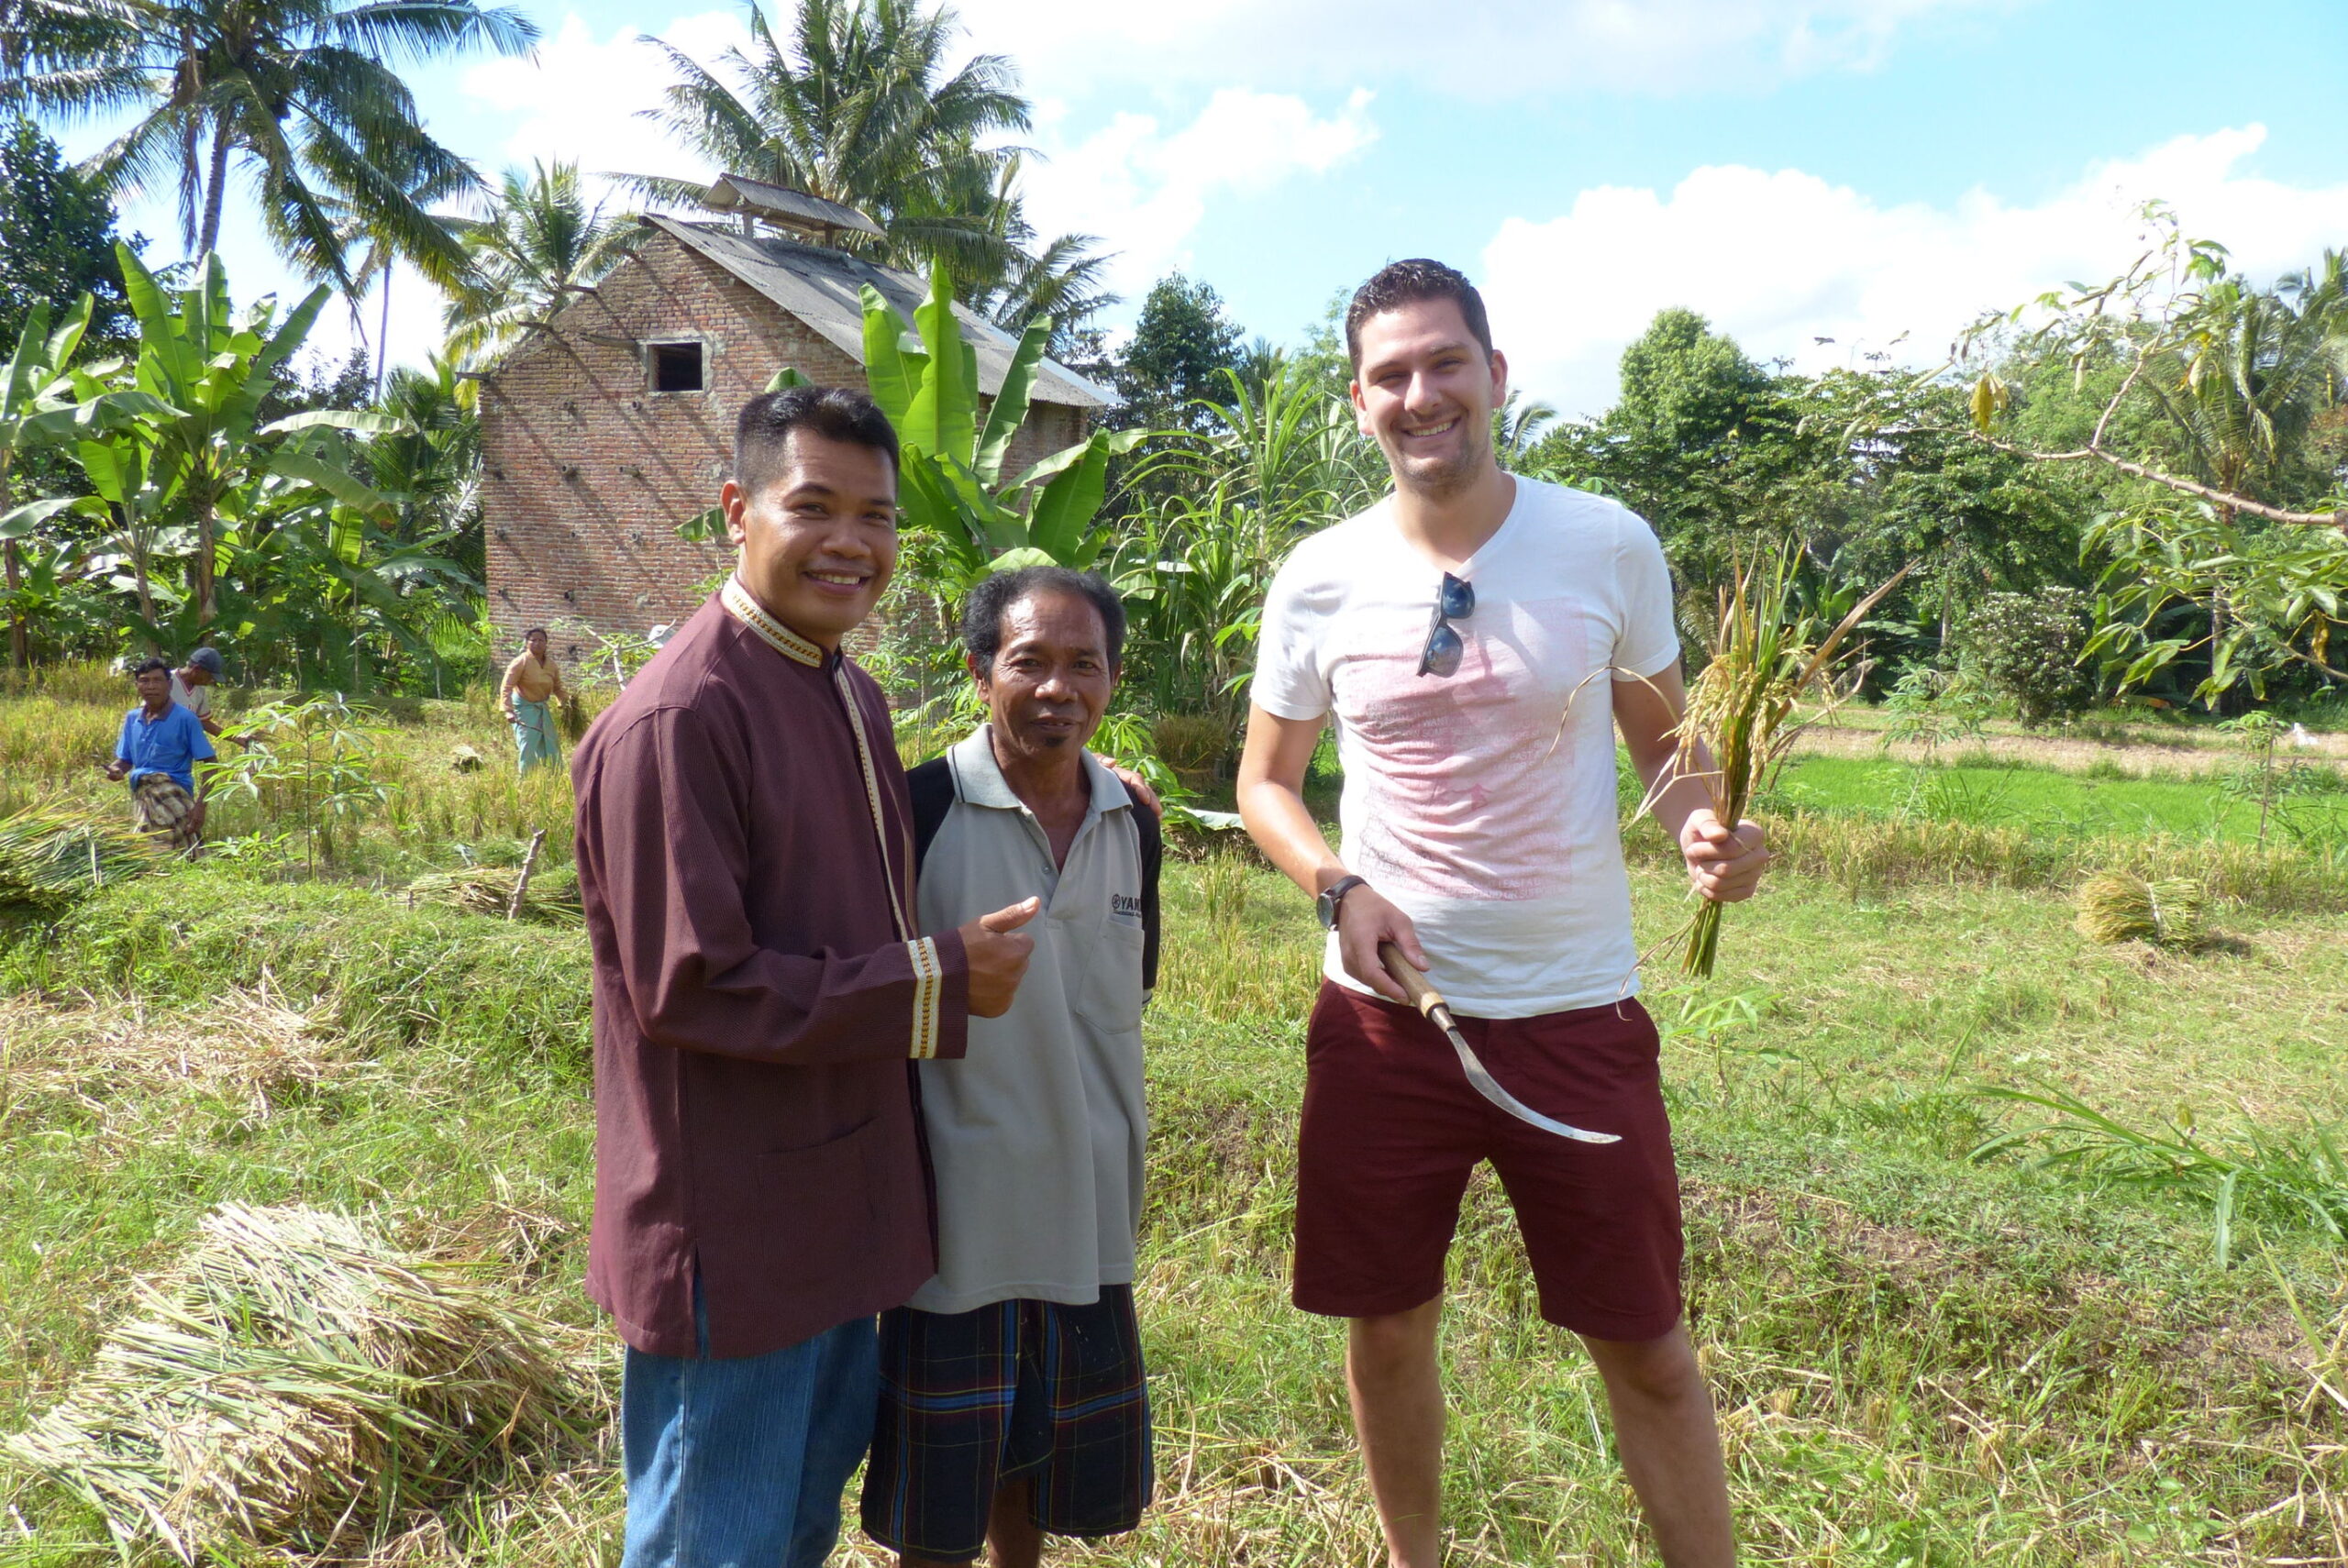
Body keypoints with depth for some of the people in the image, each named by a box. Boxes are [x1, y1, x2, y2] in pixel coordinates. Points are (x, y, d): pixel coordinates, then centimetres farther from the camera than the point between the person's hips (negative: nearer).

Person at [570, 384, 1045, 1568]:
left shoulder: (853, 697, 8)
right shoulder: (677, 717, -21)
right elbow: (690, 986, -24)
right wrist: (936, 981, -19)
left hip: (841, 1202, 9)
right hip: (730, 1235, -8)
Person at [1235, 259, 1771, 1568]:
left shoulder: (1609, 546, -4)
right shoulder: (1320, 579, -2)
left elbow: (1667, 743, 6)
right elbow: (1265, 782, 8)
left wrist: (1704, 826, -16)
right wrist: (1339, 888, -12)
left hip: (1577, 1012, -1)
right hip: (1386, 1009, 2)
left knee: (1647, 1347, 8)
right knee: (1387, 1325, 15)